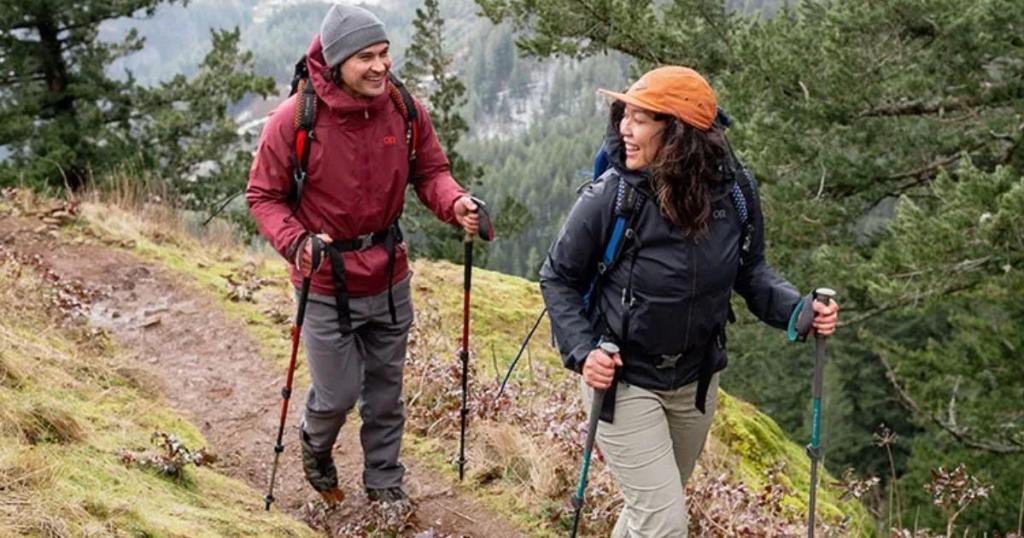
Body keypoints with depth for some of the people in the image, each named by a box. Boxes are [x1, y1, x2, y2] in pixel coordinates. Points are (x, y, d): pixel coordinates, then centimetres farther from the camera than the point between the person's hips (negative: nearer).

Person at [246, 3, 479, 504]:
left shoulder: (406, 110, -9)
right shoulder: (294, 119, -19)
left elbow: (429, 170, 4)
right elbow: (263, 196, -9)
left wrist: (454, 202, -18)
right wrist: (296, 243, -27)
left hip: (390, 279, 4)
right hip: (327, 285, -3)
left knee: (385, 391, 16)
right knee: (338, 394, 6)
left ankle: (384, 484, 37)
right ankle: (315, 443, 42)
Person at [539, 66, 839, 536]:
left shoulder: (735, 196, -14)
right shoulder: (609, 198, -22)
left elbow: (751, 273, 2)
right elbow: (558, 279, -8)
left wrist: (799, 310, -15)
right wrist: (581, 351, -20)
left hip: (695, 382, 4)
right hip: (622, 381, -4)